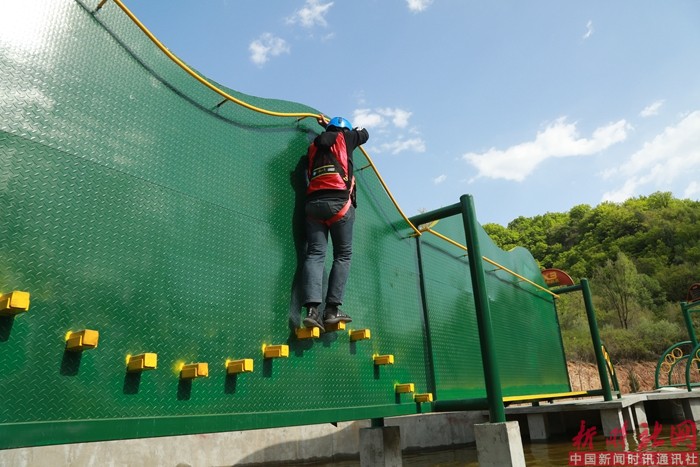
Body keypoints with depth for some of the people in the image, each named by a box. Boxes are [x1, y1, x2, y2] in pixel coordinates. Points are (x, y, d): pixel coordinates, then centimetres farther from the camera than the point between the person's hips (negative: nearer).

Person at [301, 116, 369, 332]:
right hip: (339, 202, -4)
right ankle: (332, 309, -7)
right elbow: (364, 134, 33)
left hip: (313, 202, 4)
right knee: (343, 255, 2)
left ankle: (312, 308, -22)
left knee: (315, 253, -5)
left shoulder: (314, 145, 24)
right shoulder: (344, 138, 15)